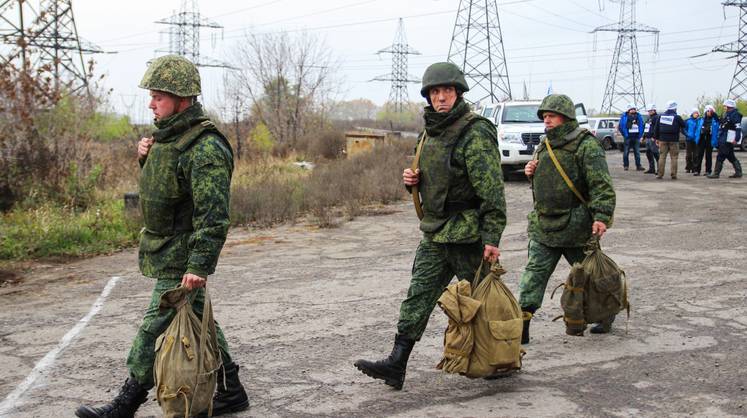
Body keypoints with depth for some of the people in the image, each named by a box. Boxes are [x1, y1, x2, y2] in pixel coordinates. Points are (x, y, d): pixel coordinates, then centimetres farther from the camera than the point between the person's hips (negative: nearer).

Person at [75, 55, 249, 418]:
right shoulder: (169, 135, 9)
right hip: (166, 250, 10)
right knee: (197, 320, 16)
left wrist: (199, 265, -29)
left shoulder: (205, 149, -23)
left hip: (180, 258, -10)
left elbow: (213, 215, -26)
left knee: (156, 327, -1)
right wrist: (146, 156, 4)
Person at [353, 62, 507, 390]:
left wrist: (492, 238, -25)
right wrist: (413, 180, 3)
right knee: (418, 296, 4)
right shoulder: (431, 132, 12)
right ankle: (396, 365, 6)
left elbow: (492, 190, -21)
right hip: (434, 233, 8)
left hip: (468, 234, -8)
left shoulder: (475, 133, -16)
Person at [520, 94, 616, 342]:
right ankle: (522, 326, -5)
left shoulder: (586, 145, -11)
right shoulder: (544, 145, 13)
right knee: (535, 273, -3)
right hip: (543, 225, 6)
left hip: (576, 227, -6)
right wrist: (530, 172, 5)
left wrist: (601, 216, -30)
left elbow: (601, 185, -19)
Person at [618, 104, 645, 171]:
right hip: (628, 137, -3)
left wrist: (640, 135, 4)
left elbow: (642, 126, 13)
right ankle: (625, 165, 10)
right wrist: (625, 135, -7)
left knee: (637, 152, 5)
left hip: (636, 137, 3)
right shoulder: (624, 117, -3)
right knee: (626, 152, 1)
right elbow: (620, 126, -3)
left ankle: (638, 165, 9)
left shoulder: (639, 116, 8)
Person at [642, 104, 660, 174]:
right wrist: (644, 137, 25)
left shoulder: (656, 117, -9)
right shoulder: (649, 118, 21)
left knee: (655, 154, -11)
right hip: (648, 139, 10)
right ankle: (651, 169, 18)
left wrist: (654, 137, -25)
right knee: (648, 153, 11)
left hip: (652, 139, -10)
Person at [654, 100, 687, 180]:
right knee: (674, 158, 2)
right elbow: (684, 125, 1)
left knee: (662, 157, 4)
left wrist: (656, 138, 15)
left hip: (663, 140, 3)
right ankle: (674, 175, -1)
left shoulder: (661, 116, 6)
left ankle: (660, 174, 1)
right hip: (673, 140, -3)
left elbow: (656, 128, 9)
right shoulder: (677, 117, -7)